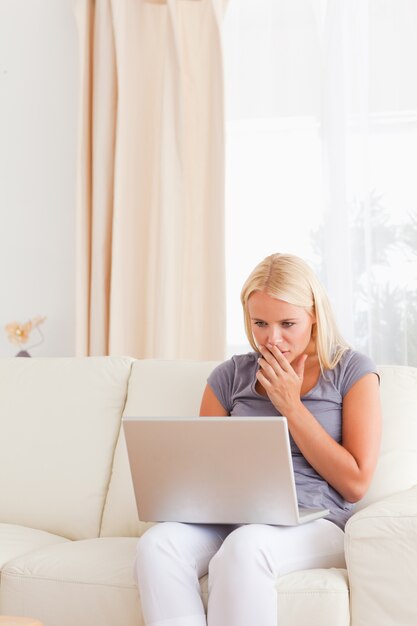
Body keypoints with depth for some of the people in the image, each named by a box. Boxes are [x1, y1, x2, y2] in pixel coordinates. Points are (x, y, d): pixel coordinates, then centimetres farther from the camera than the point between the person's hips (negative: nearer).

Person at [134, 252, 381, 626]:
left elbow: (356, 483, -1)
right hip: (232, 518, 4)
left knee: (243, 547, -37)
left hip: (313, 523, -3)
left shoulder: (352, 370, 6)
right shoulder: (231, 375, 15)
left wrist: (290, 405, -4)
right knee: (158, 543, -30)